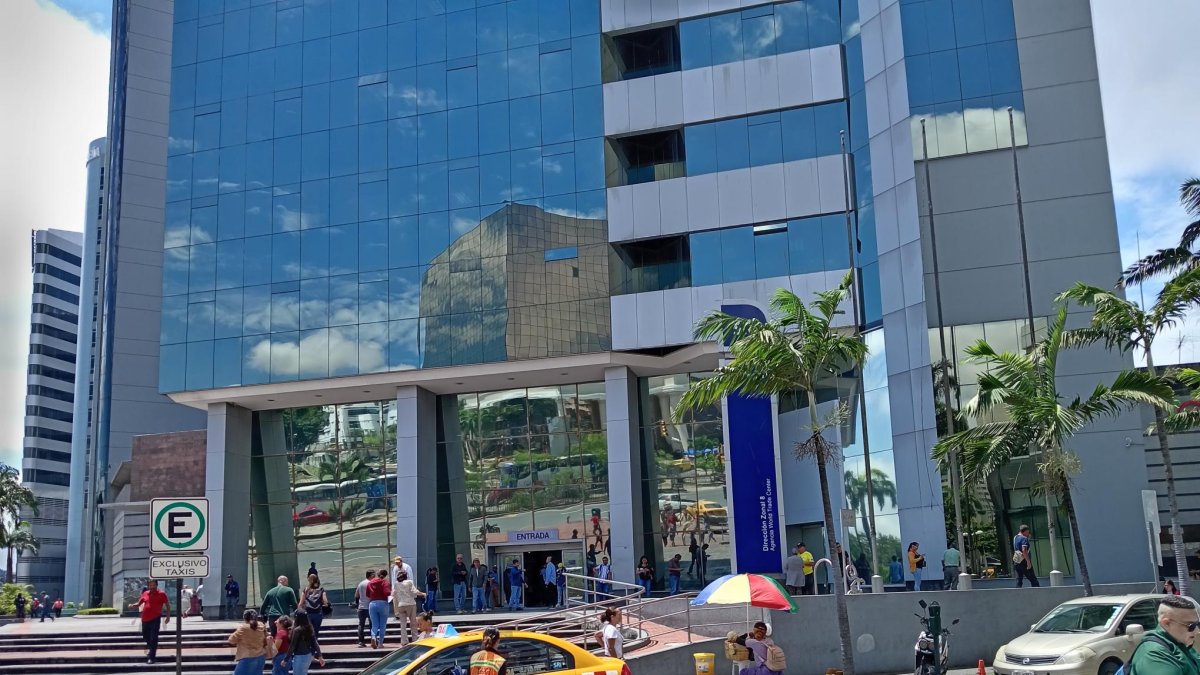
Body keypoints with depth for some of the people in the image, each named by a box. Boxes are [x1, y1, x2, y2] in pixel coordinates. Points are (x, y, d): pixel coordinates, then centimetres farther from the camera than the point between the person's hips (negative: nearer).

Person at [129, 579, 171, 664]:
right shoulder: (145, 594, 10)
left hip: (155, 619, -5)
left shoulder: (161, 594, -1)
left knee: (153, 638, -8)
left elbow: (167, 605, 3)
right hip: (145, 619, 5)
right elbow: (139, 603, 17)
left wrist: (168, 616, -3)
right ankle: (150, 647, 48)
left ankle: (151, 657, -7)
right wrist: (132, 606, -5)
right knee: (145, 636, 18)